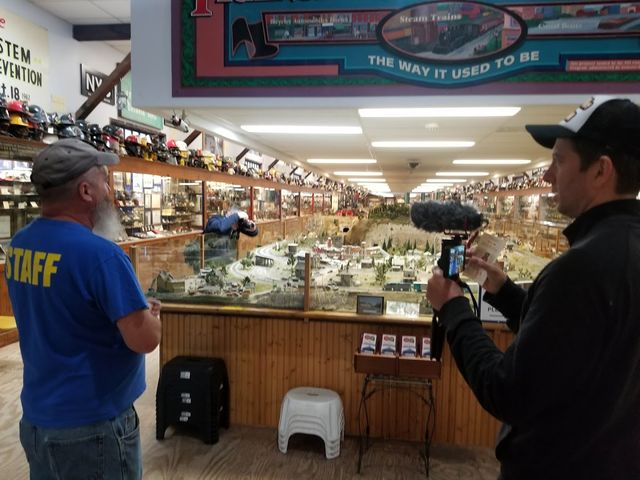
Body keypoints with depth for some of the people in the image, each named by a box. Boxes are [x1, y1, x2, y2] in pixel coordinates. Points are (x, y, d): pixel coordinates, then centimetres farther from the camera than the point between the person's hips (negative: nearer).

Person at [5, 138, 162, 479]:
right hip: (91, 427, -7)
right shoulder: (100, 254, -26)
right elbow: (145, 339, -26)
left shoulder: (18, 245, 0)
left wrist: (133, 309, 8)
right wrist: (149, 315, -4)